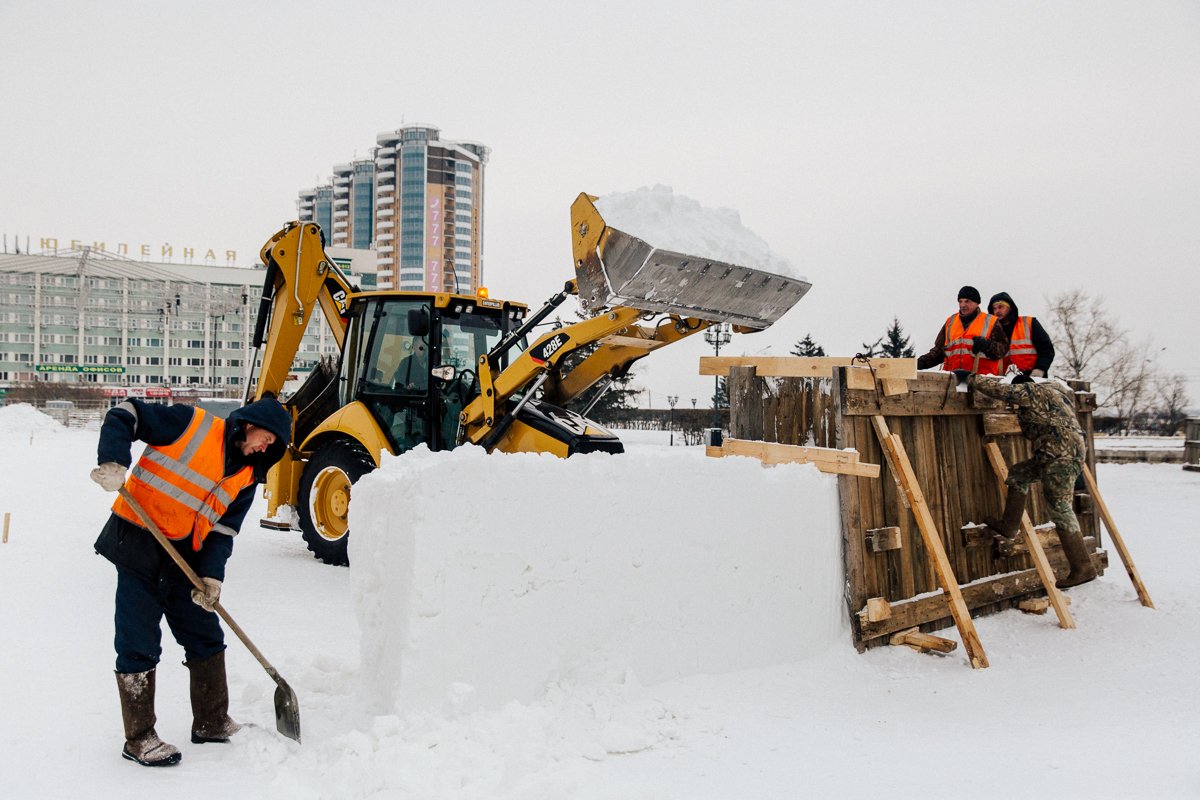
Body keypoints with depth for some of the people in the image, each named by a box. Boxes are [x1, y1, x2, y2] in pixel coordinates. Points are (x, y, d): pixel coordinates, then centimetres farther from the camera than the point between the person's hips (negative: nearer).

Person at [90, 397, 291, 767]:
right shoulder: (192, 424, -11)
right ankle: (139, 740, 10)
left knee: (206, 637, 11)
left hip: (184, 556, 7)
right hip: (137, 544, -7)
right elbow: (124, 416, -11)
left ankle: (212, 723, 26)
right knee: (140, 646, -2)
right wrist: (113, 463, -25)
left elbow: (223, 530, 4)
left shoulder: (247, 477, 7)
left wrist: (212, 575, -10)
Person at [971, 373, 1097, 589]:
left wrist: (972, 378, 9)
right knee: (1018, 474, 23)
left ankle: (1083, 567, -8)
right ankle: (1009, 526, 28)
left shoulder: (1028, 391, -5)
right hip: (1057, 455, 10)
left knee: (1060, 509, -9)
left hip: (1061, 456, -10)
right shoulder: (1052, 390, 22)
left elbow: (997, 388, -6)